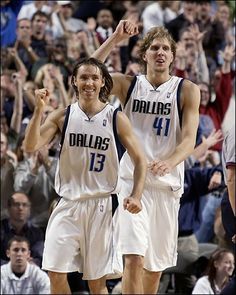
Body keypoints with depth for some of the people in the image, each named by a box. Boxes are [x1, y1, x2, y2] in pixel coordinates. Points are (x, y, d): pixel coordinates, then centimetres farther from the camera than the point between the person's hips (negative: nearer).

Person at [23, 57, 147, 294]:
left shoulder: (116, 118, -1)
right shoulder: (62, 116, 2)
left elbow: (140, 161, 4)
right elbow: (30, 146, -9)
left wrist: (135, 196, -10)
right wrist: (39, 109, -20)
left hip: (102, 205, -1)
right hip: (68, 204, 1)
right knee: (56, 273, -6)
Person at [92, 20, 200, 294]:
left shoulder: (187, 90, 0)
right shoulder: (128, 84, 4)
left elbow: (189, 139, -9)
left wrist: (170, 162, -29)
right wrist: (115, 39, -17)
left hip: (167, 184, 2)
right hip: (132, 180, -1)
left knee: (157, 262, 12)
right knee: (134, 258, -17)